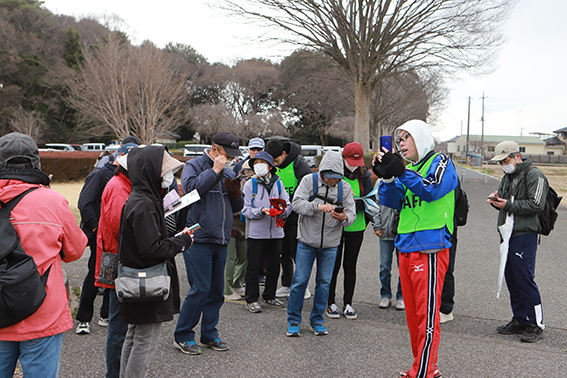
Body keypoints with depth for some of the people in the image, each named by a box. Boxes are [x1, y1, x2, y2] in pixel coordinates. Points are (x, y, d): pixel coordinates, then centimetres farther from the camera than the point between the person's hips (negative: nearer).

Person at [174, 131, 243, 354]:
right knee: (200, 289, -9)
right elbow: (191, 188, -21)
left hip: (221, 241, 7)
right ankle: (182, 336, 5)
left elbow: (237, 208, 19)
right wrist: (215, 170, -15)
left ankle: (209, 334, 22)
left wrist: (236, 193, -2)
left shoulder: (228, 173, 17)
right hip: (199, 239, -7)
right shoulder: (194, 166, -1)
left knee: (216, 290, 10)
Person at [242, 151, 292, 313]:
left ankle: (269, 296, 29)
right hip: (255, 232, -3)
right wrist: (261, 211, -21)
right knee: (254, 267, 0)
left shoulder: (278, 183, 8)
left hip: (275, 231, 3)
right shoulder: (250, 184, 0)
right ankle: (251, 300, 10)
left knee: (274, 266, 12)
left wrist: (282, 210, -17)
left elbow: (288, 205, 5)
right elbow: (246, 210, -5)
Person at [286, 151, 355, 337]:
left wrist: (344, 218, -27)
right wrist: (318, 206, -30)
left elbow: (352, 213, -4)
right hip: (307, 241, -2)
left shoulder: (345, 187, 0)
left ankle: (317, 321, 23)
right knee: (300, 281, 1)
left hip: (330, 244, 2)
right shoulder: (309, 180, -6)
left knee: (324, 282, 8)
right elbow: (297, 203, -15)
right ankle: (293, 320, 16)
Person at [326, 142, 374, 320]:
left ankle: (348, 303, 18)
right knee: (334, 265, 3)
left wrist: (356, 201, -17)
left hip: (356, 228, 2)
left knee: (350, 266, 8)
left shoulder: (364, 176, 4)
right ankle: (330, 303, 15)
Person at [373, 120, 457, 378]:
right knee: (413, 313, 13)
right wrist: (387, 177, -8)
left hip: (429, 250, -8)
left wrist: (400, 171, -26)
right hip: (406, 248, 8)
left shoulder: (441, 162, -1)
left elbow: (431, 190, -19)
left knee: (427, 314, -5)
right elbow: (392, 201, 8)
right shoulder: (408, 168, 18)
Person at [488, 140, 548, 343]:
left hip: (525, 235, -9)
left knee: (524, 278, -10)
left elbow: (536, 204, -16)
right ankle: (520, 320, 21)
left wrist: (509, 204, -18)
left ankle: (536, 324, 0)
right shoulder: (507, 177, 20)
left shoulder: (534, 175, -8)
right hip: (508, 234, 9)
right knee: (511, 277, 11)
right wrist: (496, 199, 1)